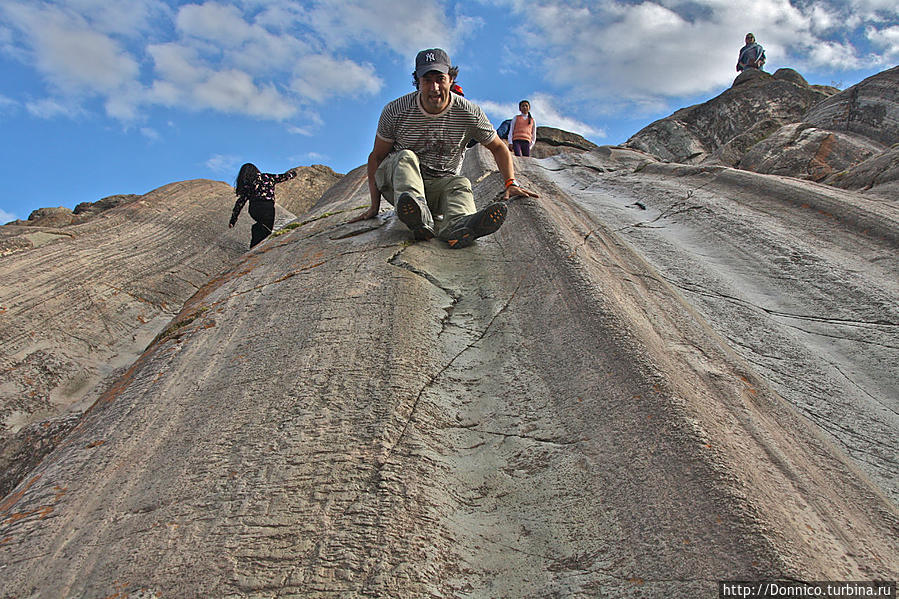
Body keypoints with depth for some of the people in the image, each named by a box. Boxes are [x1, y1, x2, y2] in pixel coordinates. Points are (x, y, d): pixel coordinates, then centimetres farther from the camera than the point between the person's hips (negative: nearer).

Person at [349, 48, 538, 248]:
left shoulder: (469, 113, -6)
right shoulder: (395, 111, -9)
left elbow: (499, 148, 5)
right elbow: (376, 157, -3)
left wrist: (511, 183, -10)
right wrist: (374, 206, -10)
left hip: (440, 187, 1)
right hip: (397, 179, -1)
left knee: (461, 184, -29)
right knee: (406, 157, -30)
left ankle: (458, 225, -63)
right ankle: (419, 218, -58)